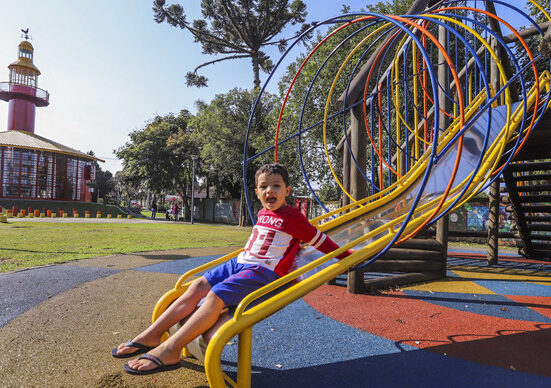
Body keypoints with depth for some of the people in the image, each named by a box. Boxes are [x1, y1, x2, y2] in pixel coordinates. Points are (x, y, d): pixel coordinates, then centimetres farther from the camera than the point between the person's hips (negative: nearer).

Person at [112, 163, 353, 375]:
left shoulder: (293, 217, -4)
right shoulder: (262, 214, 17)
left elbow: (320, 241, 4)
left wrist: (346, 255, 8)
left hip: (264, 271, -7)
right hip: (240, 262, 8)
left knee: (215, 298, -25)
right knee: (197, 287, -8)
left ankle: (169, 351, -23)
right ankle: (151, 336, -4)